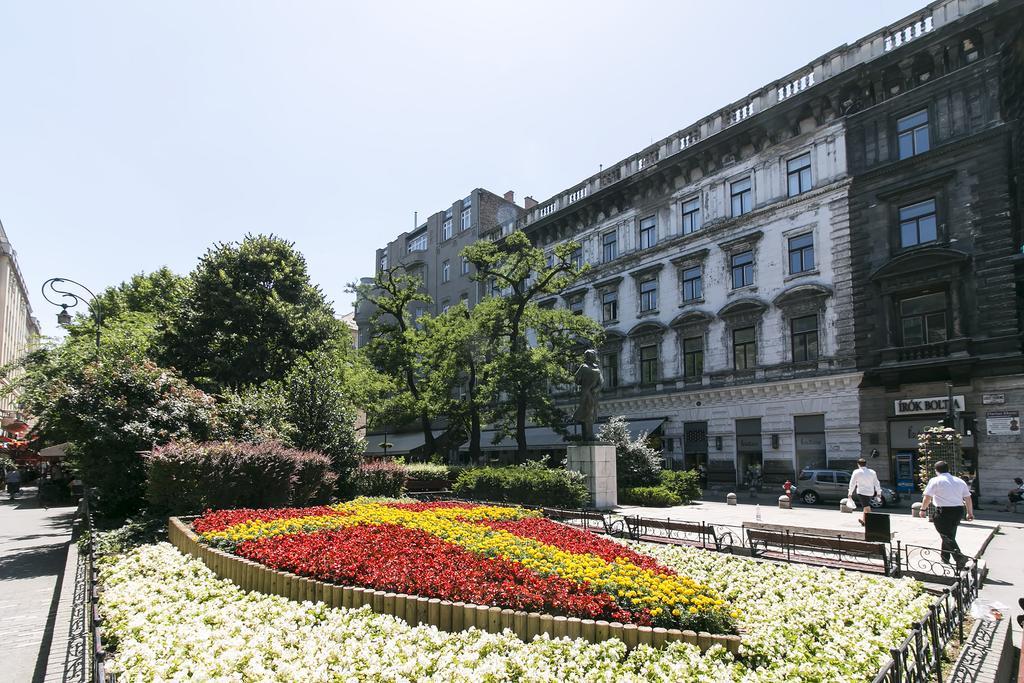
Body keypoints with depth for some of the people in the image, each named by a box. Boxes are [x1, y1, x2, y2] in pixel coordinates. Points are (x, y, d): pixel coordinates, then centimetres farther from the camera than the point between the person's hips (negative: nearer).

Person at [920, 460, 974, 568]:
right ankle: (945, 558, 26)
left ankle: (959, 557, -21)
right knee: (950, 535, 18)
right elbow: (968, 498, 13)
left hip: (943, 511, -6)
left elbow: (927, 498, -7)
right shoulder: (960, 481, 12)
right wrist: (970, 513, 20)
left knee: (947, 536, -4)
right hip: (958, 511, 6)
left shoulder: (935, 481, -4)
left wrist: (923, 509, 6)